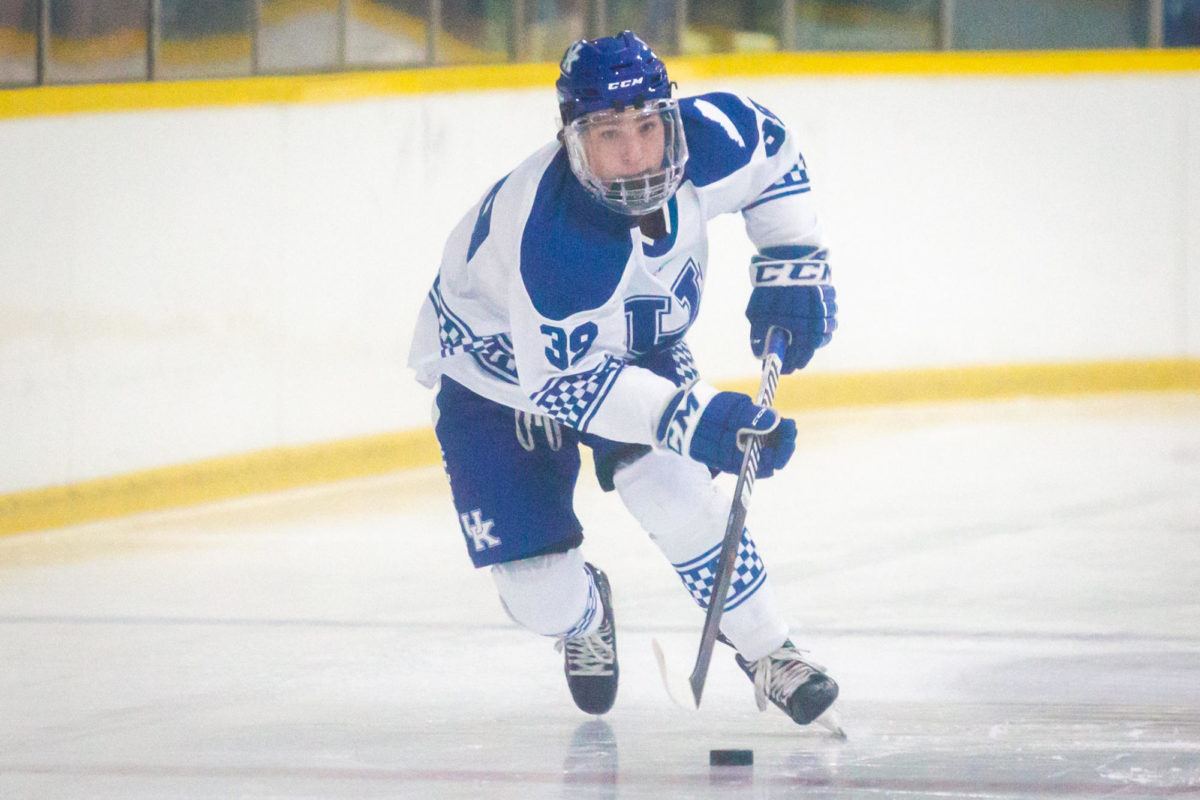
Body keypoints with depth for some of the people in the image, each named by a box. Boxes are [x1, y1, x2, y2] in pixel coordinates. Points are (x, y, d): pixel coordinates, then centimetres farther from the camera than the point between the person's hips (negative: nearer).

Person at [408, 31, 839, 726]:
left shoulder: (708, 140, -25)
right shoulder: (554, 234, -42)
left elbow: (774, 149, -1)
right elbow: (563, 379, -37)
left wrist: (793, 265, -7)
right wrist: (690, 417, -45)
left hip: (631, 345, 4)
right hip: (499, 374, -4)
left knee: (677, 492, -22)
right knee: (541, 600, -6)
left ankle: (768, 654, -2)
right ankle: (583, 616, 32)